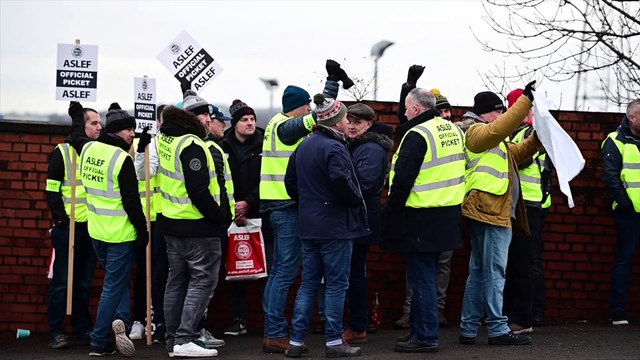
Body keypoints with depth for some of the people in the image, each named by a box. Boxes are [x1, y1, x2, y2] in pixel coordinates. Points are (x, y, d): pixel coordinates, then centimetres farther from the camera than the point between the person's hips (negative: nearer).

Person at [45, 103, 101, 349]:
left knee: (85, 282, 10)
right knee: (61, 281, -1)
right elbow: (52, 191, -6)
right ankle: (56, 332, 2)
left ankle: (82, 329, 16)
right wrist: (61, 218, -16)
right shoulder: (62, 152, -3)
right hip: (67, 227, -5)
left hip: (91, 228, 5)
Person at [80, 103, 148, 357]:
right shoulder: (122, 158, -18)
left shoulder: (88, 149, 3)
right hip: (120, 233, -7)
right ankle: (99, 343, 3)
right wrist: (143, 231, -9)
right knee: (114, 286, 2)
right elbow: (131, 201, -17)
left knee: (117, 279, 21)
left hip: (96, 231, 7)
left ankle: (120, 318, 4)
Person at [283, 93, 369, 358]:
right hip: (335, 226, -8)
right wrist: (356, 201, -12)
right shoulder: (333, 147, -16)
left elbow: (290, 182, 16)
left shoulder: (303, 147, 11)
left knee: (308, 282, 12)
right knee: (336, 284, 1)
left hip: (309, 225, 8)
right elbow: (342, 181, -28)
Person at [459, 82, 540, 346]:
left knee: (479, 272, 11)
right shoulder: (477, 132, -7)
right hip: (490, 212, -11)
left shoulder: (494, 141, 25)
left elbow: (518, 152, 28)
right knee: (494, 272, -8)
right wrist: (526, 100, -26)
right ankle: (498, 329, -7)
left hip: (493, 212, 11)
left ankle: (469, 329, 14)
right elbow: (500, 128, -26)